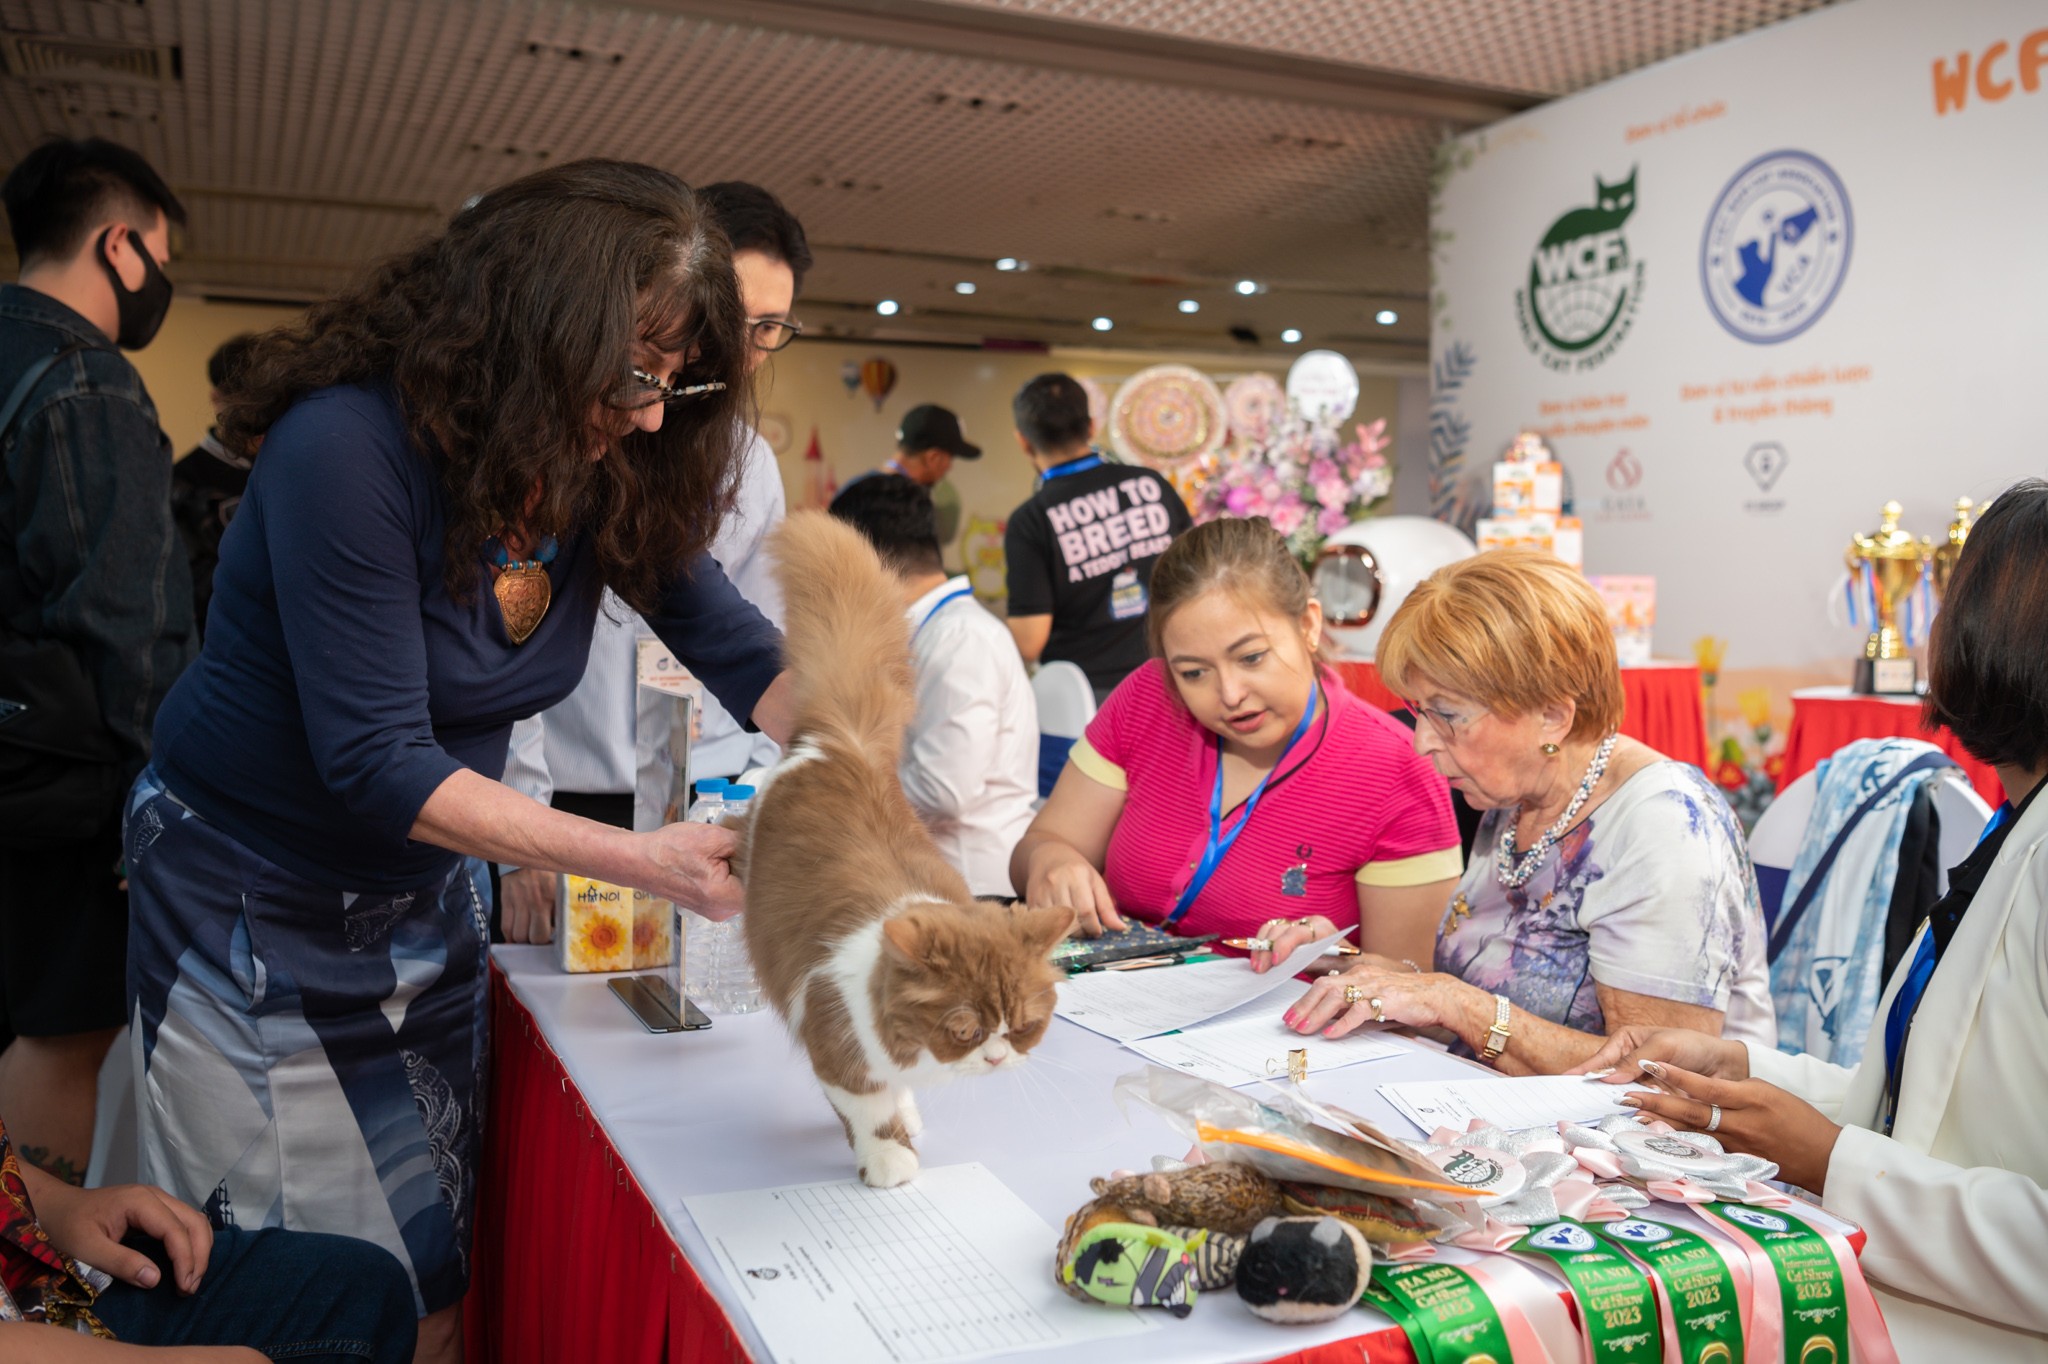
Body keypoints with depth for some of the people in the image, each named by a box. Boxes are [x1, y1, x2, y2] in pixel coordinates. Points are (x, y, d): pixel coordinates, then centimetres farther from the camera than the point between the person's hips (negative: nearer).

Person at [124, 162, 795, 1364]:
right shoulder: (350, 446, -27)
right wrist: (642, 860, -32)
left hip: (425, 901, 5)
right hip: (251, 903, -5)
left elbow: (748, 656, -7)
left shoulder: (612, 477, -8)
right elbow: (377, 764, -27)